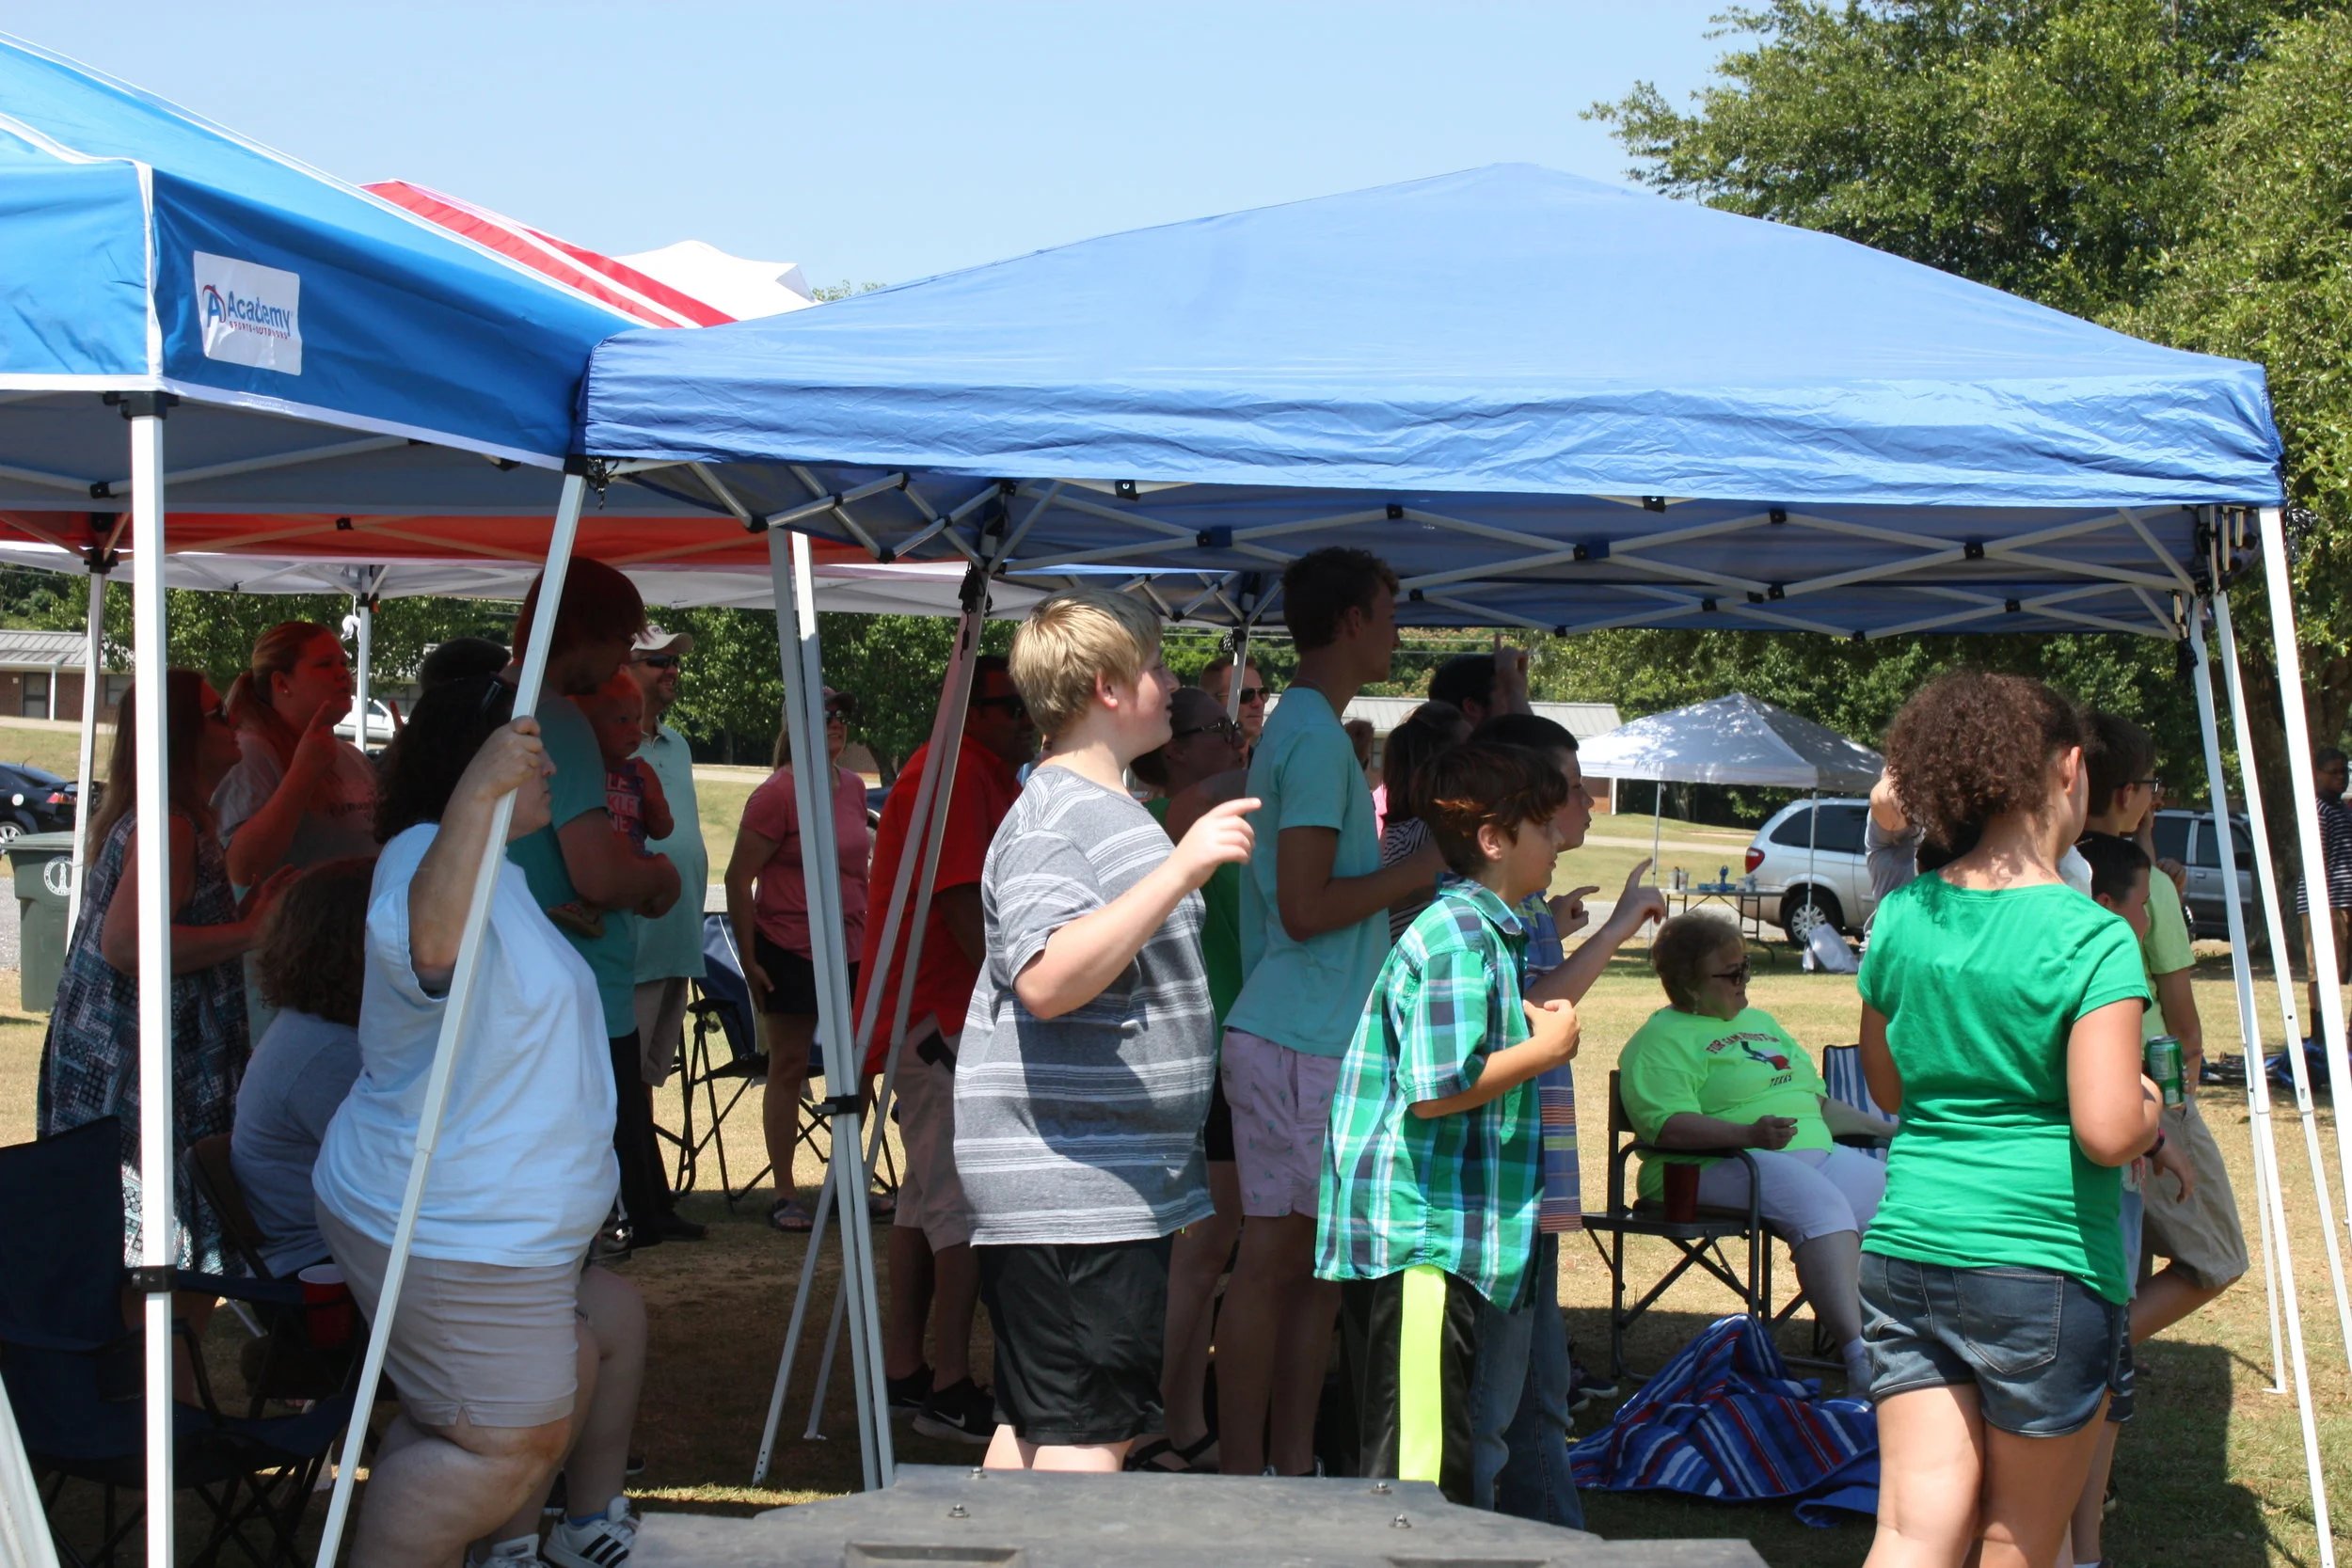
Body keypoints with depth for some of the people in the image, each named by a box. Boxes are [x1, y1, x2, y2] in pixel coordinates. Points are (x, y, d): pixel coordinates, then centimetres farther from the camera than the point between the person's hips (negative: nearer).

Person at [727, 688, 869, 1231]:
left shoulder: (853, 786, 9)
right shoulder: (776, 794, -11)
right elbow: (739, 879, -10)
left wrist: (870, 935, 18)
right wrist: (749, 959, -12)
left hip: (851, 946, 6)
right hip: (791, 948, -6)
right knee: (789, 1066, -1)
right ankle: (783, 1195, 5)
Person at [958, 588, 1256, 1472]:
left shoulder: (1114, 810, 18)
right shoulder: (1051, 820, -16)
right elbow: (1048, 980, -32)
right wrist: (1180, 871, -33)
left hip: (1119, 1178, 10)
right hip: (1071, 1190, -10)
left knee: (1037, 1427, 13)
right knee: (1090, 1432, -10)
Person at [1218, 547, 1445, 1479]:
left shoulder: (1296, 730, 18)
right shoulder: (1317, 738, -15)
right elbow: (1304, 908, -20)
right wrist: (1420, 870, -12)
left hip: (1315, 1040, 10)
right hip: (1300, 1043, -10)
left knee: (1319, 1262, 12)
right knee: (1275, 1260, -6)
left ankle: (1292, 1469, 18)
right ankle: (1243, 1482, -1)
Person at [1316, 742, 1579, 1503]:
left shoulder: (1485, 931, 19)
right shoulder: (1456, 934, -15)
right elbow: (1438, 1087, -22)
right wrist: (1544, 1049, -12)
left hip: (1450, 1231, 11)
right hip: (1421, 1232, -11)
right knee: (1418, 1467, -9)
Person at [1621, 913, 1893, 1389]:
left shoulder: (1760, 1022, 29)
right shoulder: (1661, 1040, 1)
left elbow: (1817, 1101, 35)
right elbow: (1667, 1125, -15)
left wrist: (1886, 1129, 25)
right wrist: (1749, 1134, -27)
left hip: (1816, 1153, 8)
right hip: (1719, 1167, -8)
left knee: (1883, 1189, -22)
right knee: (1819, 1205, -34)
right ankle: (1857, 1355, -39)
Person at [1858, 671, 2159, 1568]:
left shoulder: (1903, 916, 6)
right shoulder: (2092, 939, -12)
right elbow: (2109, 1132, -18)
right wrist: (2152, 1110, 2)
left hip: (1905, 1252, 5)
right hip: (2043, 1268, -5)